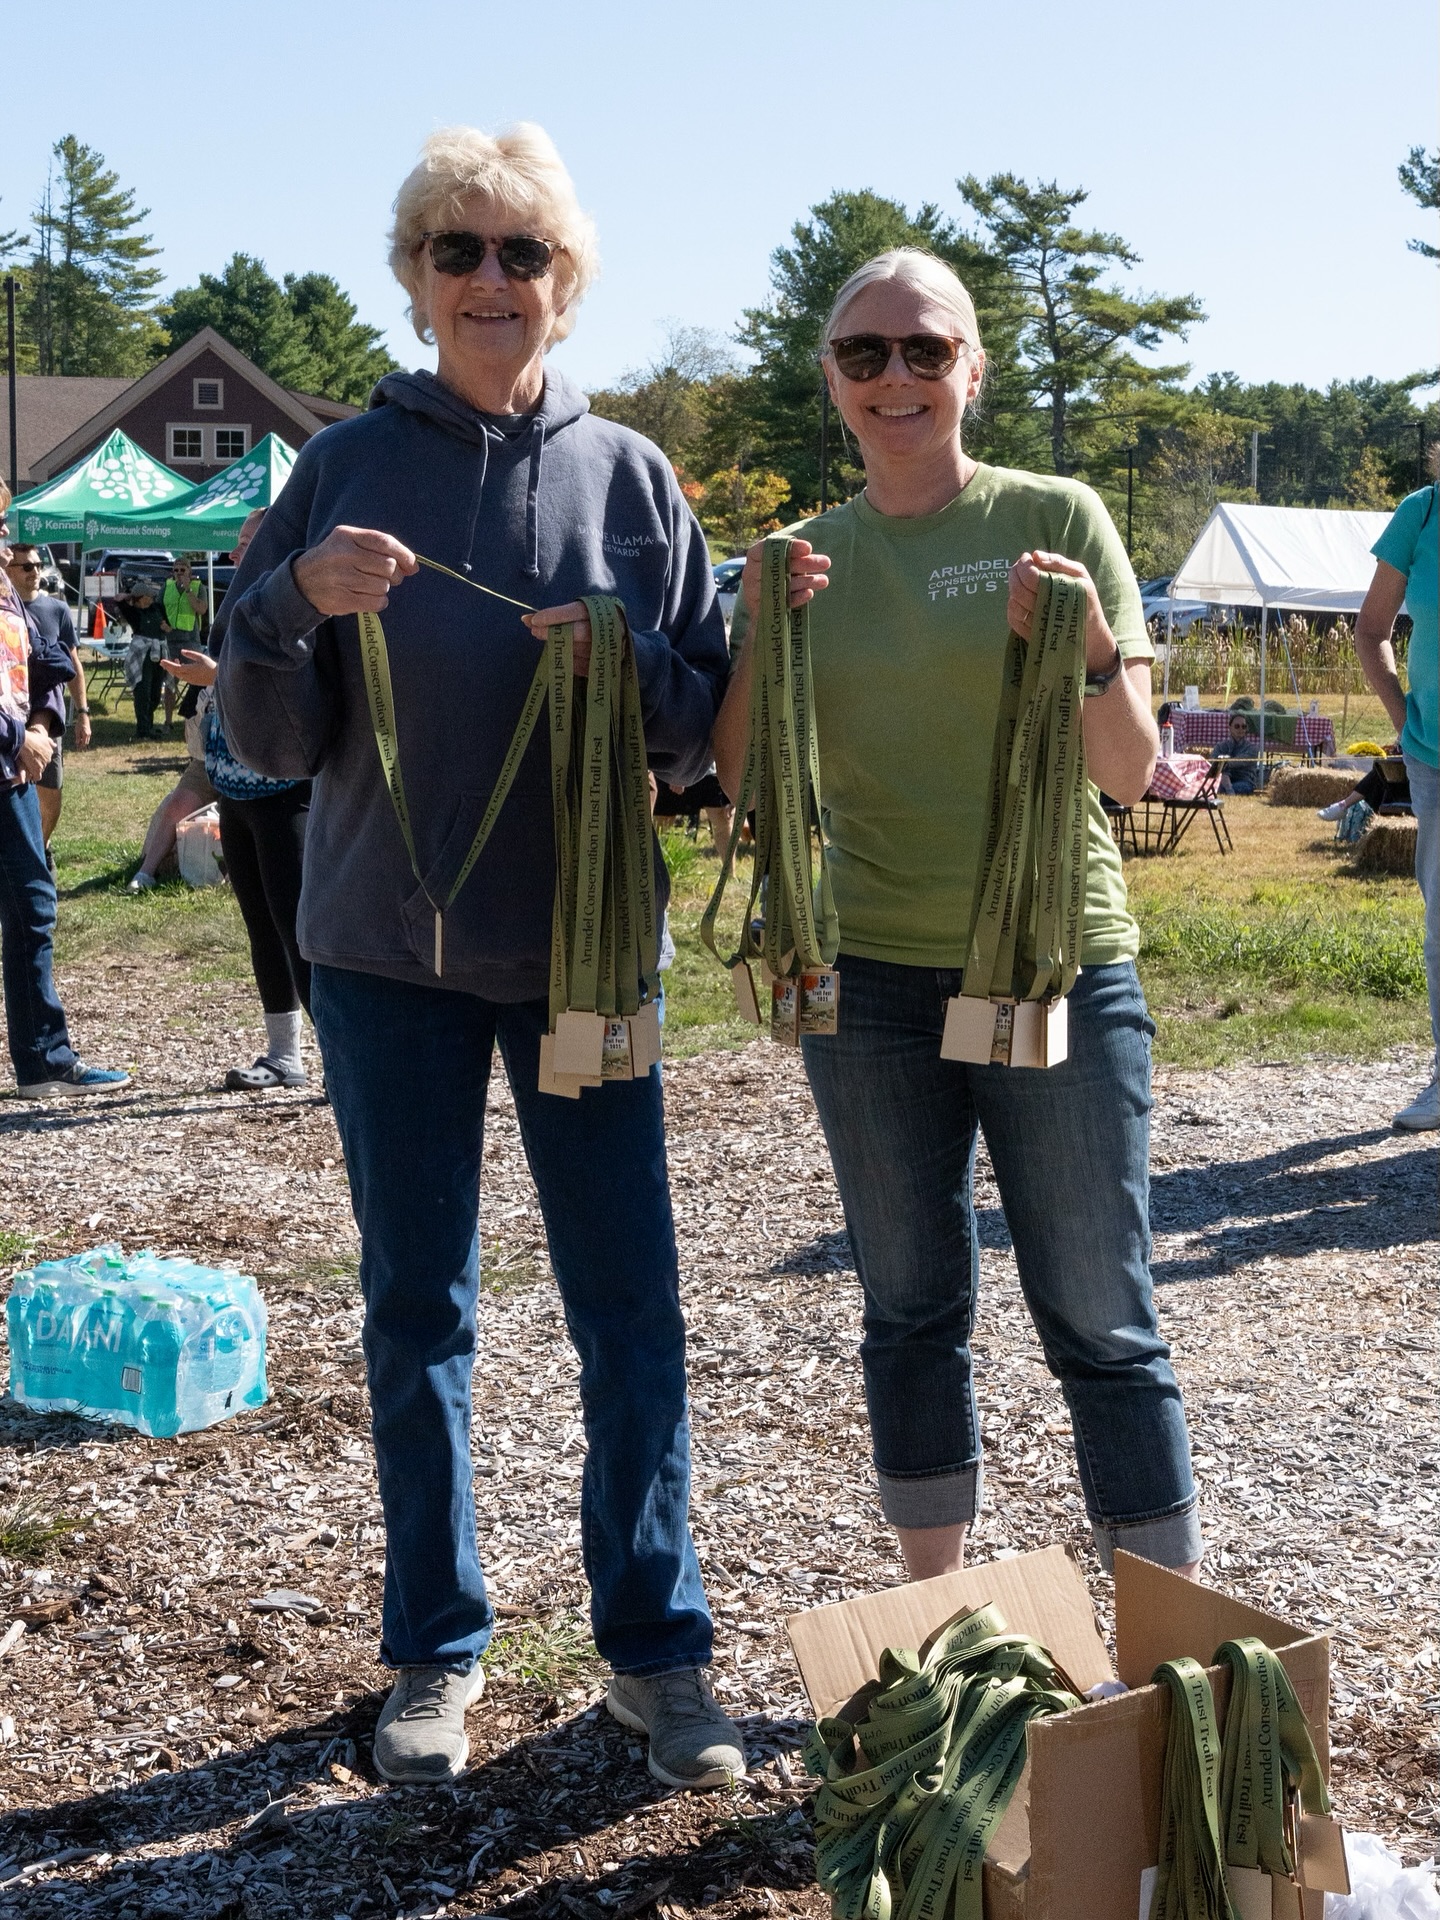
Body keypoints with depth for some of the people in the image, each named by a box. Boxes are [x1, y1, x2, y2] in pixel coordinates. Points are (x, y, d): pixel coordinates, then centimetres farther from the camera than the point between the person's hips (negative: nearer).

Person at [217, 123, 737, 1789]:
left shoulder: (627, 475, 3)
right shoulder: (345, 469, 1)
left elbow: (707, 728, 4)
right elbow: (268, 742, -1)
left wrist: (625, 665, -16)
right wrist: (295, 605, -19)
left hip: (585, 948, 0)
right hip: (389, 949, 0)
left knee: (629, 1305, 2)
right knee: (415, 1306, 9)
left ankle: (655, 1648, 16)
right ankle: (436, 1651, 22)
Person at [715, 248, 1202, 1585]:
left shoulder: (1056, 519, -1)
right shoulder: (804, 559, 7)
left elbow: (1129, 773, -4)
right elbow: (745, 778, 6)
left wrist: (1094, 652, -23)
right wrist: (763, 636, -9)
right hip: (872, 979, 3)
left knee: (1100, 1324, 0)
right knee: (912, 1313, 12)